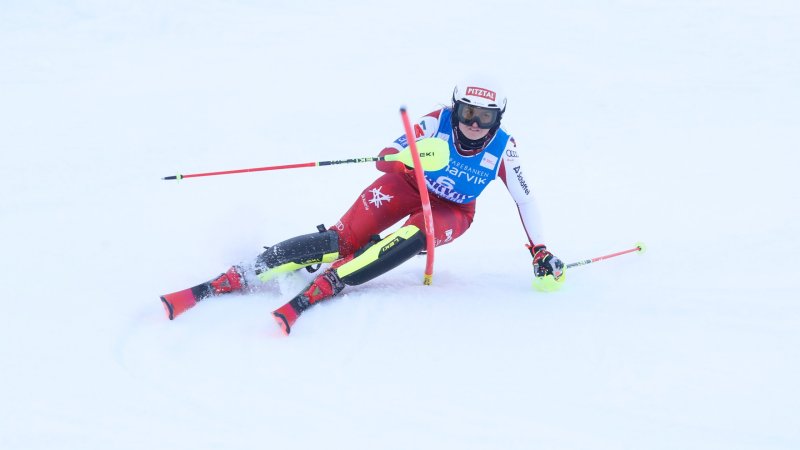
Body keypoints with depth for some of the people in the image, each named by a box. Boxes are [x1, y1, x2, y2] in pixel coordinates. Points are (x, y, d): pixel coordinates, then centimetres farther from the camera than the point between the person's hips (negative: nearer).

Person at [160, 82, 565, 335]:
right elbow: (388, 157, -25)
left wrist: (540, 251, -9)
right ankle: (227, 281, -31)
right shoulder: (438, 122, -22)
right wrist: (402, 156, -49)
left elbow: (524, 198, -7)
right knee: (345, 238, -23)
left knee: (407, 242, -35)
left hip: (452, 211, 1)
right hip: (408, 185, -1)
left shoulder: (502, 149, -19)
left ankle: (308, 297, -44)